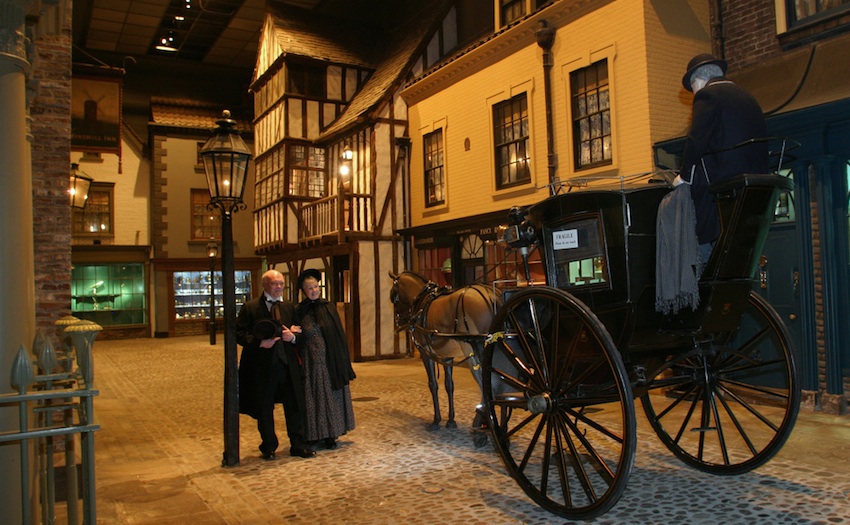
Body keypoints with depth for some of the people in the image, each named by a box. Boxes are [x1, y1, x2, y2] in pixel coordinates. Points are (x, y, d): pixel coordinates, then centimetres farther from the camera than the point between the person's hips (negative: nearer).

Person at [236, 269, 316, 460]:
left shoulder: (290, 307, 12)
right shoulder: (250, 308, 1)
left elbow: (297, 333, 16)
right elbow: (240, 334, -3)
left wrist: (292, 337, -7)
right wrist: (259, 342, -18)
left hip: (288, 364, 3)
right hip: (262, 365, -3)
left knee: (295, 405, 5)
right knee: (264, 409, 8)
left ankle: (298, 445, 17)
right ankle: (268, 447, 23)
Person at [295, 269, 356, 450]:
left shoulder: (329, 307, 4)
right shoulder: (300, 311, -1)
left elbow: (340, 336, 4)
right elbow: (298, 340, 5)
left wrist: (343, 362, 1)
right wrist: (294, 336, -17)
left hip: (331, 363, 2)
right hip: (312, 362, -2)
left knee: (332, 395, 7)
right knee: (315, 396, 5)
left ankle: (330, 434, 18)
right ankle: (316, 435, 17)